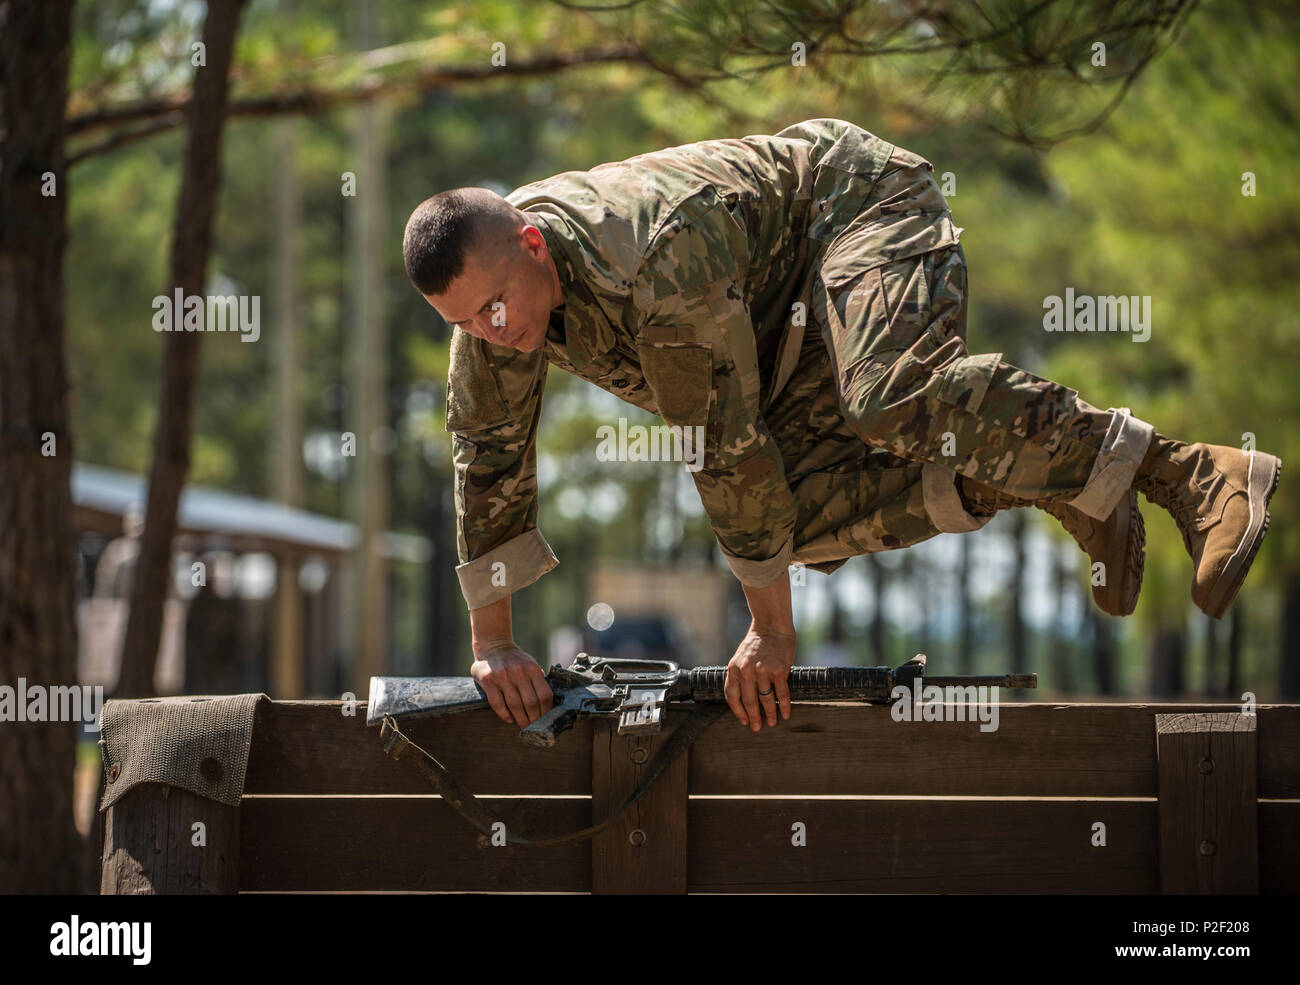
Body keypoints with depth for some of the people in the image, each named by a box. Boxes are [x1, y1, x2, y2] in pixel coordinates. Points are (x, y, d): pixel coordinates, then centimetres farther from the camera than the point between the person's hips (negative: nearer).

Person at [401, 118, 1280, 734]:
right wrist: (493, 643, -4)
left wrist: (771, 629, -24)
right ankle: (1048, 490, -4)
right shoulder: (488, 287, -14)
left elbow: (731, 448, -32)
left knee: (891, 401, -38)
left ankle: (1189, 474, -35)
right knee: (806, 507, -12)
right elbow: (489, 460, -3)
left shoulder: (659, 259, -37)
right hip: (787, 317, 9)